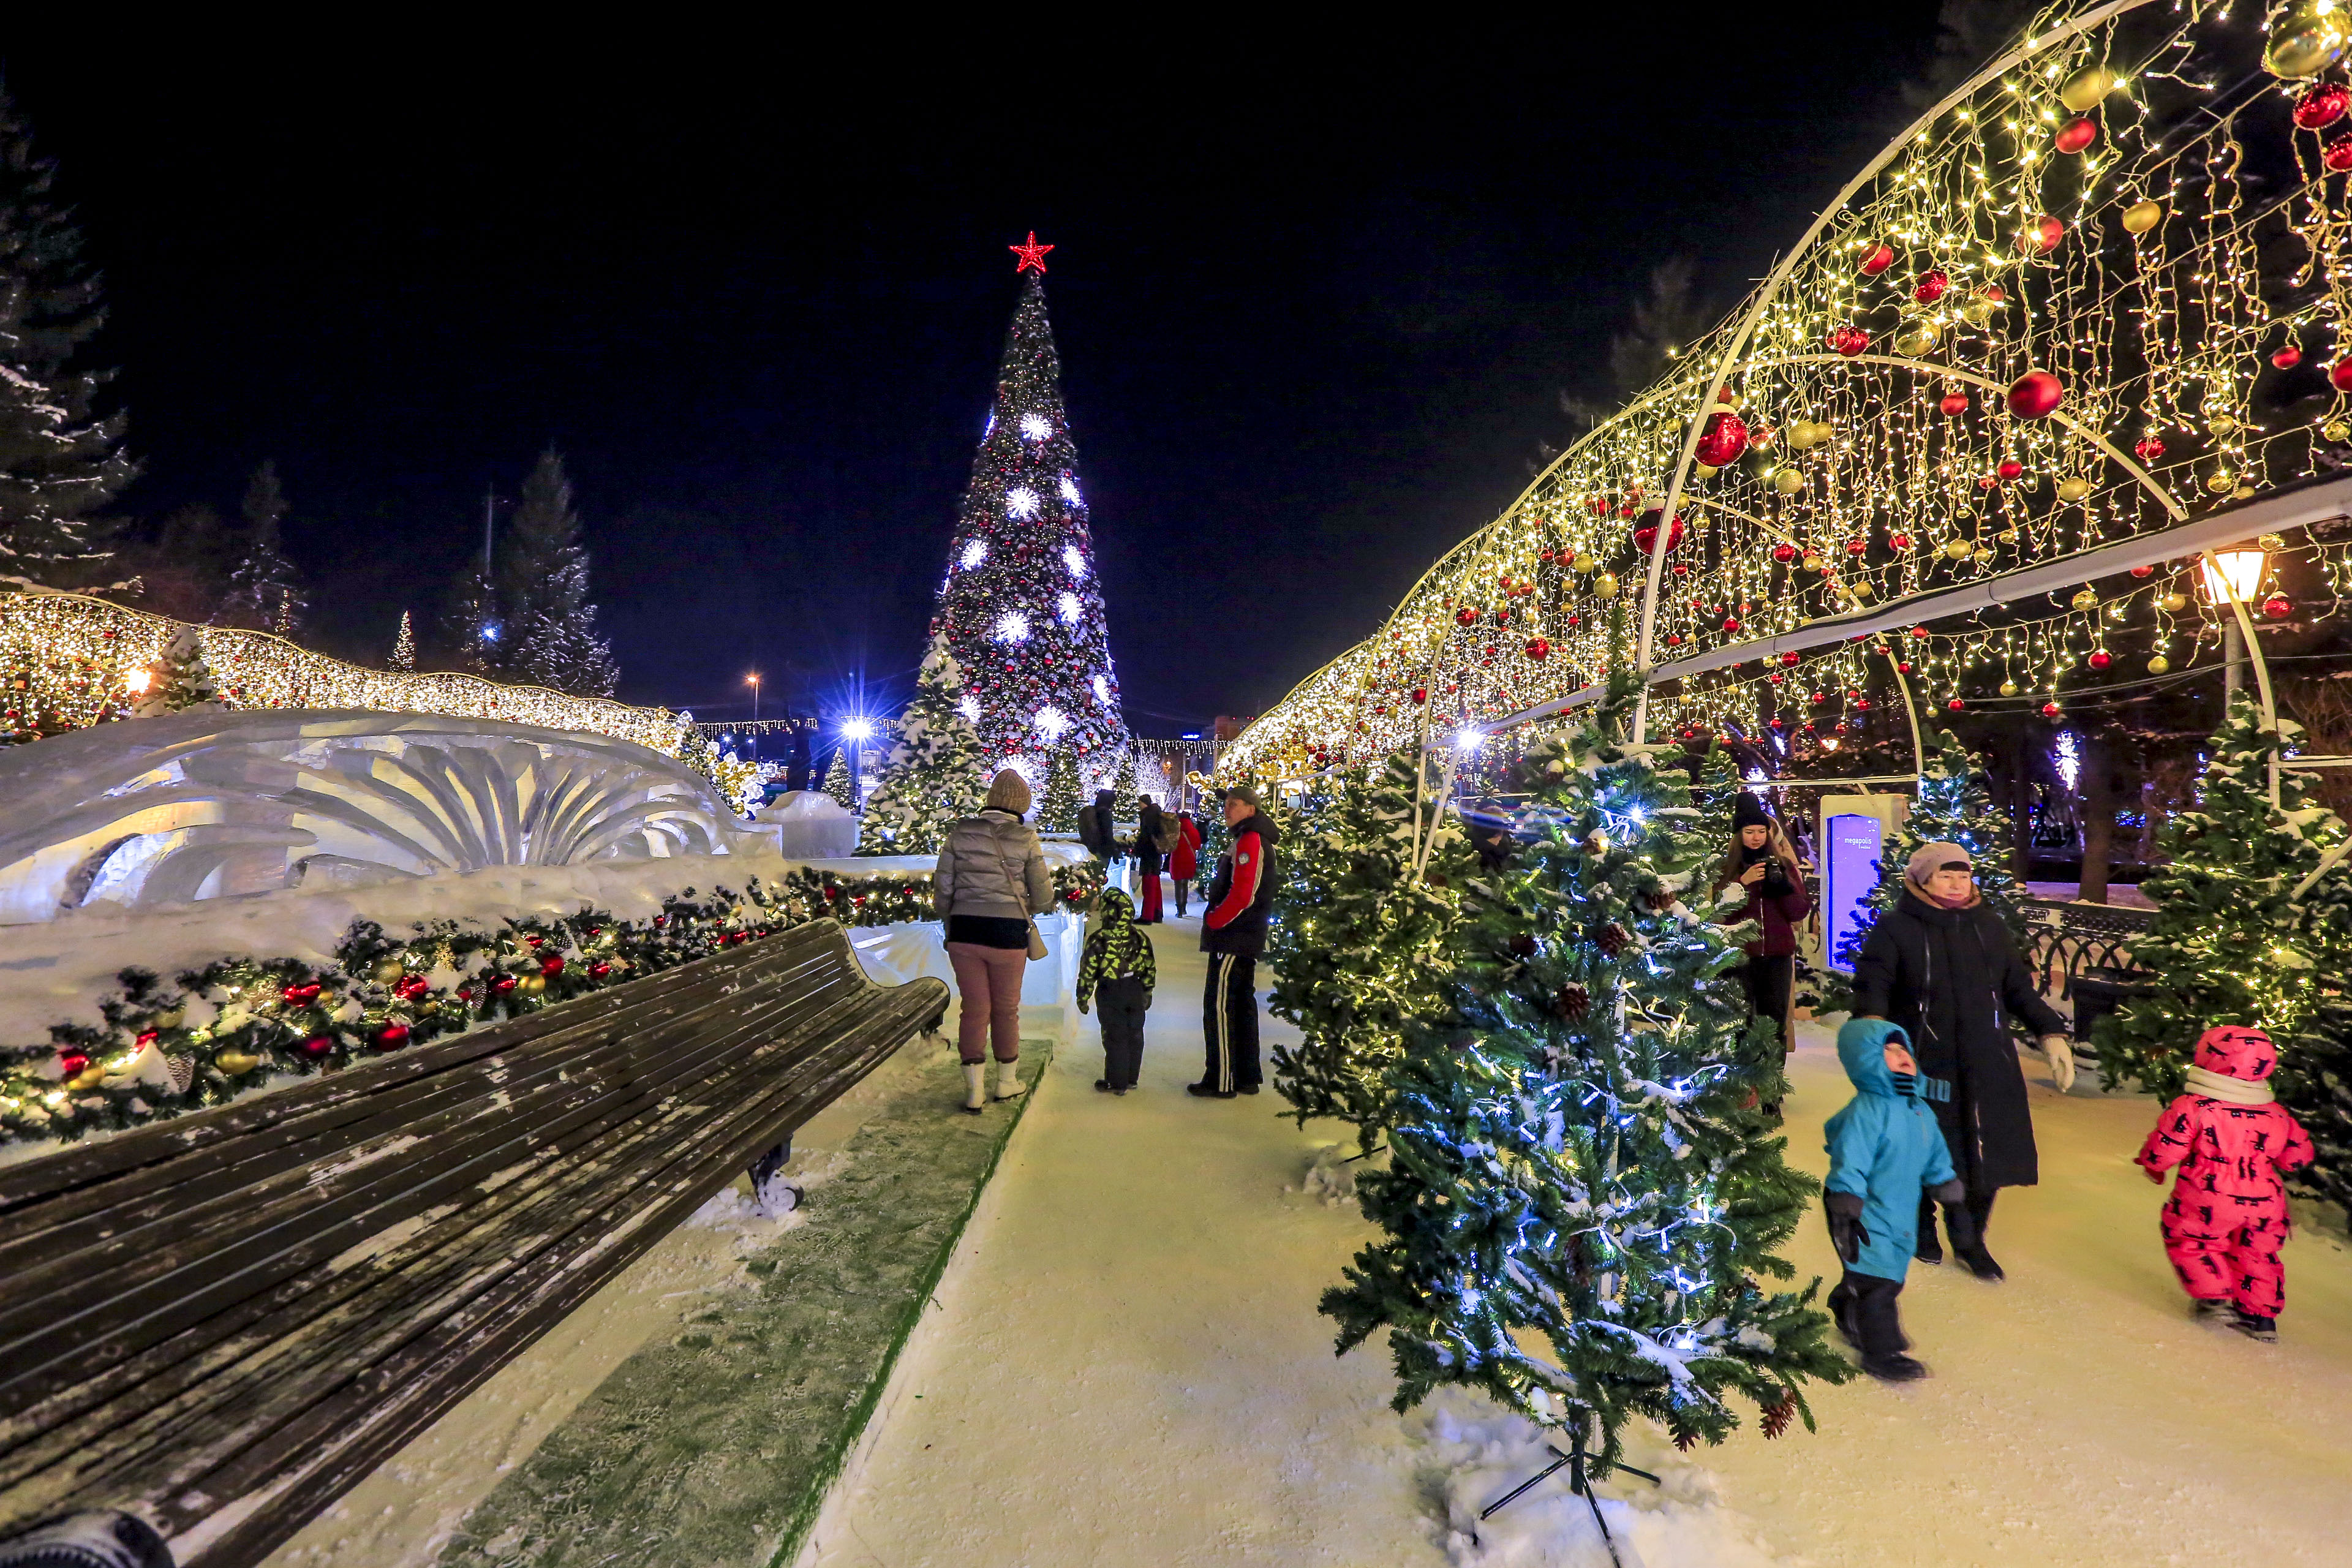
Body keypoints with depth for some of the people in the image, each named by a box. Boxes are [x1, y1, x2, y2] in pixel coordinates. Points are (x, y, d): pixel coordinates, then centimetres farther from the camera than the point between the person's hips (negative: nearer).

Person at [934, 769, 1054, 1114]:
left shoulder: (960, 833, 1)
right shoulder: (1026, 838, -4)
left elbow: (942, 890, 2)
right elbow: (1043, 897, 0)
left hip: (964, 931, 1)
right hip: (1009, 933, -1)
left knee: (974, 1008, 12)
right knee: (1006, 1009, 16)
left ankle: (974, 1092, 16)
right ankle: (1007, 1082, 32)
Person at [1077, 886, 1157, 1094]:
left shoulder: (1098, 940, -16)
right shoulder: (1141, 937, -2)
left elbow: (1088, 971, -11)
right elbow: (1151, 969, 6)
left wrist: (1083, 996, 1)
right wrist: (1147, 992, 18)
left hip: (1111, 995, -4)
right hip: (1135, 992, 4)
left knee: (1115, 1038, 5)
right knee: (1135, 1036, 14)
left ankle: (1117, 1083, 12)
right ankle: (1131, 1078, 26)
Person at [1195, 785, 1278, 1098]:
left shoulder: (1249, 841, -16)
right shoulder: (1254, 839, 16)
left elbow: (1241, 895, -24)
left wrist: (1213, 922, -12)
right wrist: (1216, 920, 13)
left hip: (1233, 939, -11)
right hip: (1245, 939, 11)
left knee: (1218, 1006, -5)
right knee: (1242, 1004, 15)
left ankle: (1221, 1082, 0)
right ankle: (1247, 1077, 24)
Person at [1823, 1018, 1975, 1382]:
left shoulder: (1921, 1112, 4)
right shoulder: (1866, 1112, -23)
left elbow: (1937, 1162, 17)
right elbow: (1848, 1167, -25)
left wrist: (1954, 1203, 17)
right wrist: (1846, 1217, -26)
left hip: (1902, 1216, 9)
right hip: (1867, 1216, -9)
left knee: (1890, 1276, 21)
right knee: (1877, 1282, -3)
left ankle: (1850, 1319, 44)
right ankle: (1881, 1353, 13)